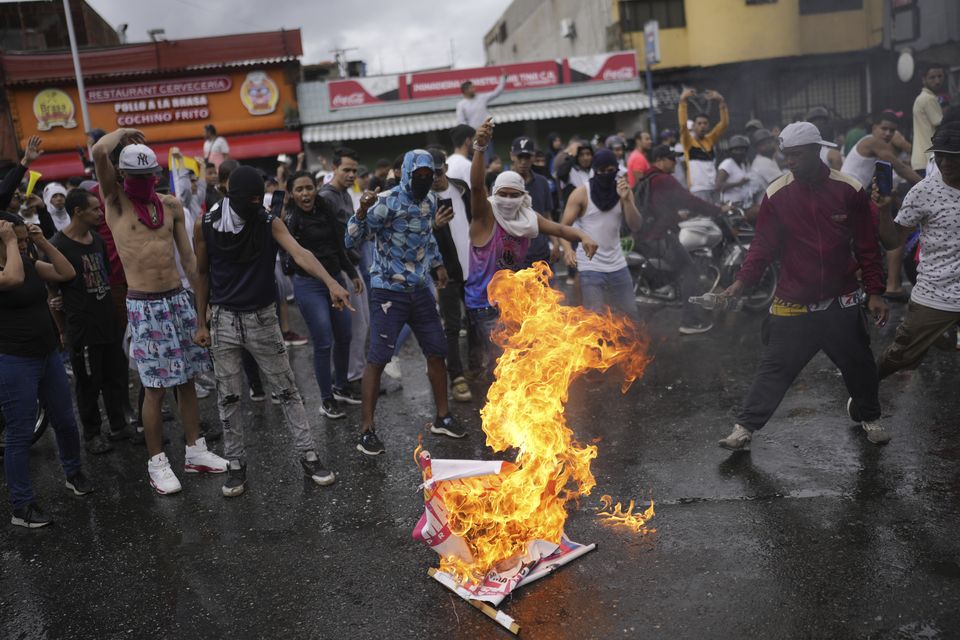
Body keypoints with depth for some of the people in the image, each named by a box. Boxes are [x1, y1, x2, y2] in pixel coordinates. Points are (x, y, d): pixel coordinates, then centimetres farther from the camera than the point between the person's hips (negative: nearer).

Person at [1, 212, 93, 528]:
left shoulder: (29, 262, 7)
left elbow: (67, 273, 3)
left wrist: (43, 242, -3)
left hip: (48, 356, 7)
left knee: (66, 423, 18)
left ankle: (74, 473, 42)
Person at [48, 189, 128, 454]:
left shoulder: (98, 240, 9)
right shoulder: (57, 246, -11)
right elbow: (52, 293, -8)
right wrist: (63, 330, -4)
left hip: (110, 323, 6)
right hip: (82, 330, -6)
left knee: (116, 379, 13)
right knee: (88, 385, 6)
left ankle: (119, 426, 27)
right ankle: (92, 434, 20)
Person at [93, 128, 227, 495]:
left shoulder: (171, 205, 8)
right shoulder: (116, 201, -1)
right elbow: (99, 152, -17)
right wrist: (123, 133, 1)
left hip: (179, 299, 4)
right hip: (144, 305, -4)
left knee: (187, 379, 11)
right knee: (154, 387, -1)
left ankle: (195, 451, 23)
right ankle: (157, 463, 12)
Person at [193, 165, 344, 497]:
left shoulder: (269, 223, -8)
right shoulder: (206, 225, -5)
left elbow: (300, 254, -25)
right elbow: (202, 274, 5)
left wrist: (331, 282, -43)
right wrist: (201, 324, 5)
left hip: (262, 318, 0)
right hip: (224, 320, 1)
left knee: (287, 390, 5)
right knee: (228, 397, 7)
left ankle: (309, 456, 15)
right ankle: (236, 465, 20)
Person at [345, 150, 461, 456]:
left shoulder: (430, 200, 6)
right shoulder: (387, 202, -16)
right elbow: (352, 240, -19)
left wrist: (438, 264, 17)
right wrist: (362, 211, -34)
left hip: (419, 289, 7)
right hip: (388, 291, -7)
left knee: (437, 352, 11)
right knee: (377, 359, -6)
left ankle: (443, 417, 26)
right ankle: (366, 430, 3)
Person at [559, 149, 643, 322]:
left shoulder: (624, 191, 4)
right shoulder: (581, 194, -7)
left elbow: (636, 226, -5)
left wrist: (626, 199, -20)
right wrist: (567, 248, -28)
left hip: (618, 265, 4)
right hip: (590, 267, -4)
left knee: (632, 317, 11)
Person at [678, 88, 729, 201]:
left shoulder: (710, 139, 13)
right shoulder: (688, 141, 0)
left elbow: (724, 124, 4)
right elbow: (683, 125, -17)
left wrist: (722, 102, -5)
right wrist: (683, 101, -23)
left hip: (714, 188, 6)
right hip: (698, 190, -6)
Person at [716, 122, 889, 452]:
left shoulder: (849, 190, -6)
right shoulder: (777, 193, -7)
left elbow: (867, 246, 0)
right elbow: (763, 244, -5)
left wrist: (874, 292, -1)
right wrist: (742, 280, -19)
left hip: (841, 303, 1)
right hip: (792, 304, -1)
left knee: (859, 365, 16)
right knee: (774, 368, 0)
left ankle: (870, 418, 40)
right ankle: (745, 428, 8)